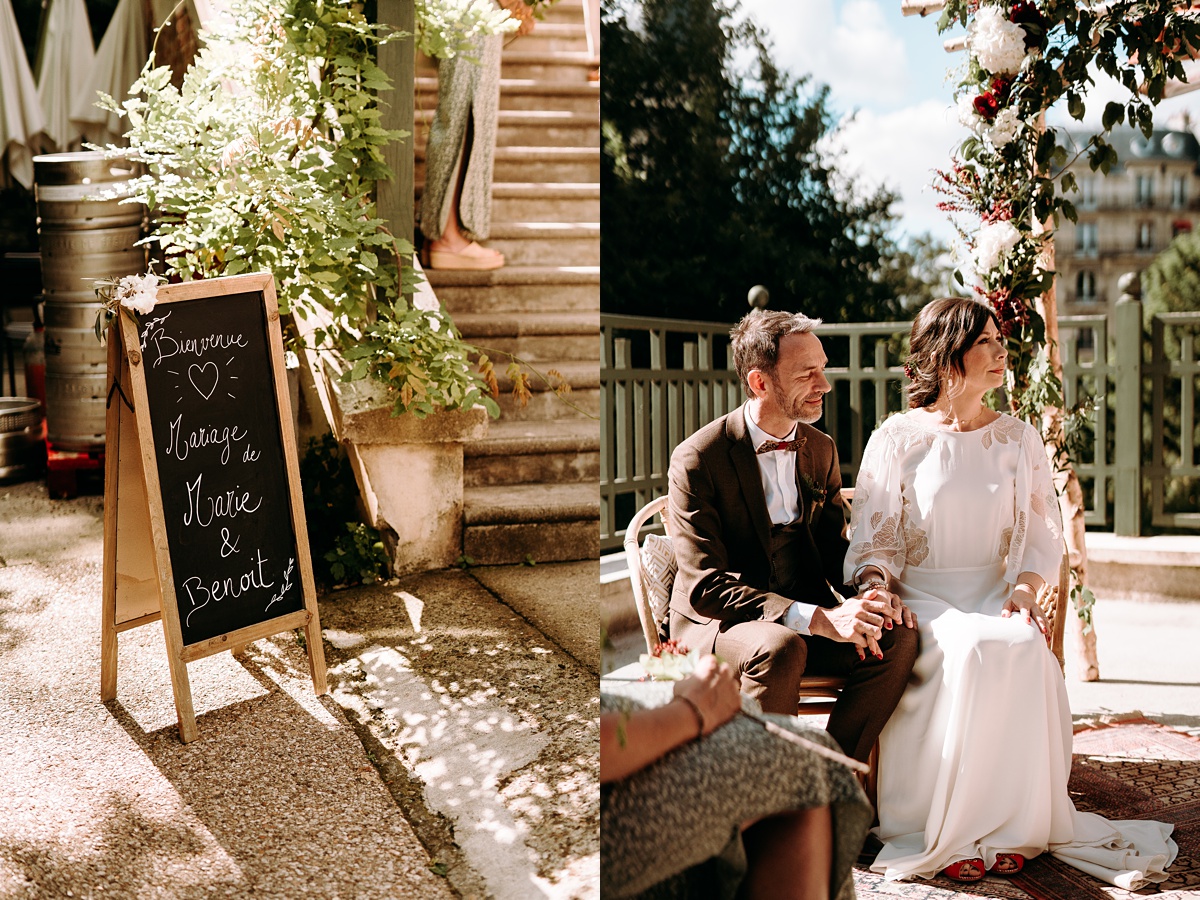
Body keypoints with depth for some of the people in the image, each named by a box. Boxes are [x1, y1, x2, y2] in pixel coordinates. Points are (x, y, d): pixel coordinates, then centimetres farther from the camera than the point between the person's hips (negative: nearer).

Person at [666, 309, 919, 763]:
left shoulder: (821, 449, 7)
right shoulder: (697, 460, -14)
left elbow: (835, 548, 14)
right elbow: (706, 585, -20)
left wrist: (869, 594, -12)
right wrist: (817, 619, -31)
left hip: (804, 616, 6)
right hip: (718, 624, -6)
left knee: (899, 636, -20)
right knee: (781, 648, -37)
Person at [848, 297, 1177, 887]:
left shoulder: (1019, 440, 12)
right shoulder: (897, 439, 3)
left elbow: (1042, 535, 11)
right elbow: (871, 540, 2)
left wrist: (1023, 587, -9)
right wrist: (878, 588, -19)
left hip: (993, 595, 3)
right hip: (921, 598, -3)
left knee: (1025, 646, -31)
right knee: (968, 647, -35)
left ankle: (1009, 826, -19)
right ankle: (941, 835, -24)